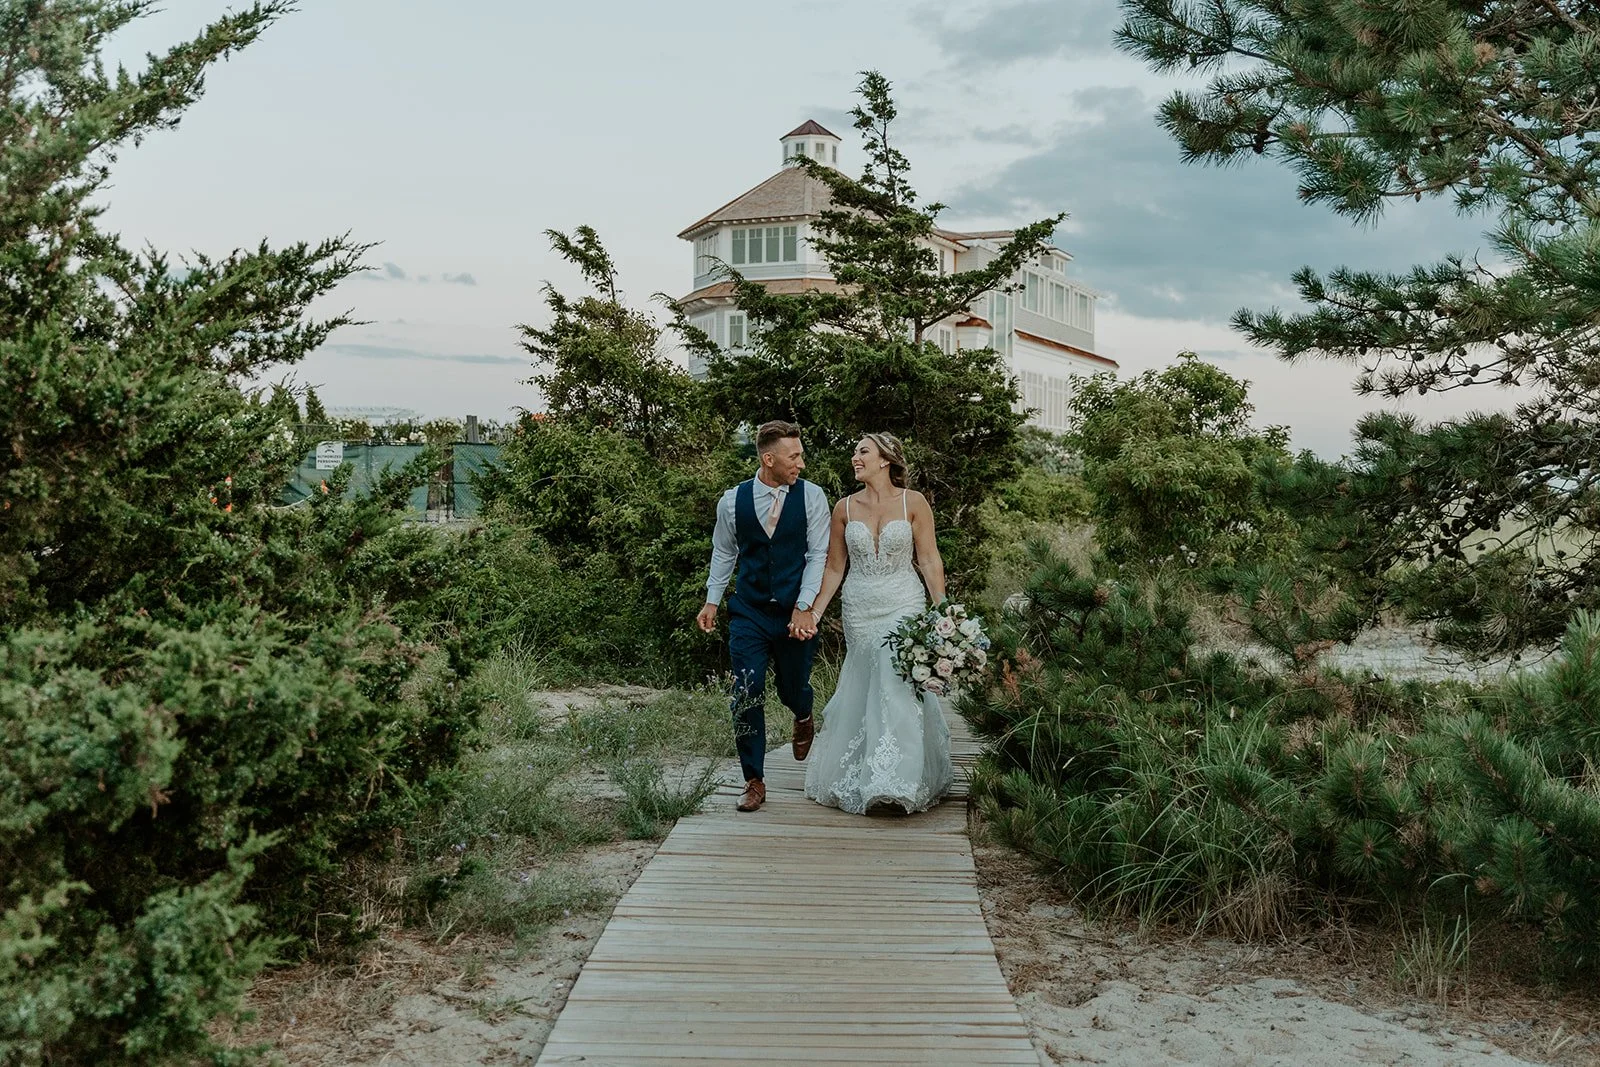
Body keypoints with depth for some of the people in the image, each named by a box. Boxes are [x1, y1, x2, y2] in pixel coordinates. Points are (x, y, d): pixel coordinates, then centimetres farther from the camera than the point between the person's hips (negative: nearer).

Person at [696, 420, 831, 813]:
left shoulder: (811, 497, -6)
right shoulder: (733, 500, -2)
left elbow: (818, 555, -5)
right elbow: (723, 553, 13)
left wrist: (804, 608, -13)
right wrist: (712, 600, 10)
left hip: (796, 614, 0)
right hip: (748, 613, 1)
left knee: (793, 688, 13)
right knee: (746, 696, -4)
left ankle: (803, 718, 52)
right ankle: (754, 781, 10)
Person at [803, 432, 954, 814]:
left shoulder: (913, 503, -2)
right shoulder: (845, 508, 5)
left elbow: (930, 561, -1)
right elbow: (834, 568, 9)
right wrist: (812, 614, 5)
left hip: (904, 605, -2)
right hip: (859, 610, 3)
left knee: (902, 686, -12)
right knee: (864, 690, 5)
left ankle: (902, 779, -3)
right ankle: (863, 778, 20)